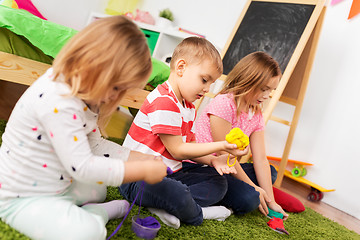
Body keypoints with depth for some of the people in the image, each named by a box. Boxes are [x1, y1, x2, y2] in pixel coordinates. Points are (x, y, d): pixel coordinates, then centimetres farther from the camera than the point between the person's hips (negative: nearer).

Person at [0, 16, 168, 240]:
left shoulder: (83, 94, -1)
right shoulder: (58, 103, -32)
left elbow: (95, 144, 5)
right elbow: (82, 167, -33)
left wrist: (141, 159, -3)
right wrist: (142, 171, -26)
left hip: (59, 186, 10)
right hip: (23, 198, -9)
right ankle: (104, 212, -2)